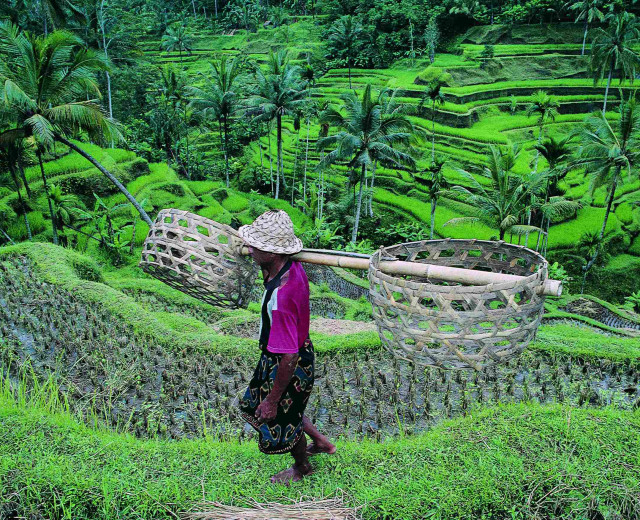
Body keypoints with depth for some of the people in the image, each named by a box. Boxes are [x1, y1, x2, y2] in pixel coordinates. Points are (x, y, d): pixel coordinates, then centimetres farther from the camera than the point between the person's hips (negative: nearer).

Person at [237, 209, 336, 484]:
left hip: (291, 367, -9)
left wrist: (273, 400, -21)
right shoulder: (294, 268, -11)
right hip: (302, 350, 9)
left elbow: (289, 358, -32)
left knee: (282, 421, 18)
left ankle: (302, 467, 51)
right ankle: (320, 441, 48)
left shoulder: (280, 298, -39)